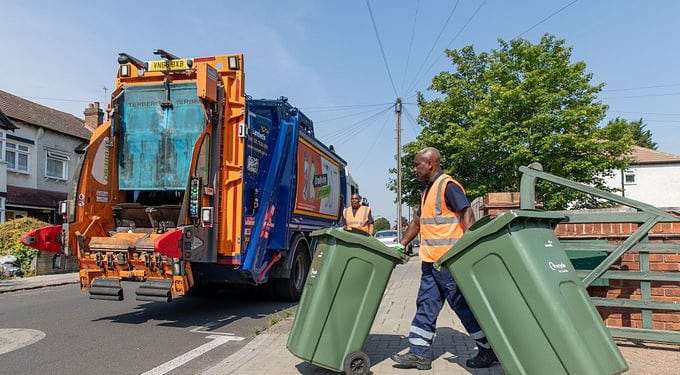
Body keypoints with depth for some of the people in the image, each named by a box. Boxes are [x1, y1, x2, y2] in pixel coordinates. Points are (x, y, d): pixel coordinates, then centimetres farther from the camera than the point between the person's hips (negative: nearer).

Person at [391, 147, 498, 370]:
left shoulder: (448, 186, -11)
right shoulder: (428, 191, 18)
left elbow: (467, 215, -20)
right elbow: (417, 220, 27)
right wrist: (402, 244, 23)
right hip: (431, 261, 9)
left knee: (464, 306, 0)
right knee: (426, 306, 9)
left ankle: (489, 350, 15)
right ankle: (419, 353, 16)